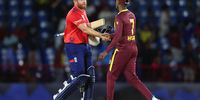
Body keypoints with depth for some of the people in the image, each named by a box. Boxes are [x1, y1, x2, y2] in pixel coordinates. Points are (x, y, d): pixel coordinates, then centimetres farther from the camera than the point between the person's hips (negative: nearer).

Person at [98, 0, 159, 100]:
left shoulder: (119, 17, -14)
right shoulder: (132, 15, 11)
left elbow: (118, 37, -22)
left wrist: (106, 51, -22)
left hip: (122, 49, -8)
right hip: (133, 49, 8)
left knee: (111, 76, 7)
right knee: (131, 77, 8)